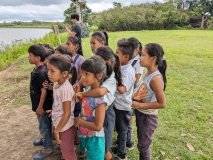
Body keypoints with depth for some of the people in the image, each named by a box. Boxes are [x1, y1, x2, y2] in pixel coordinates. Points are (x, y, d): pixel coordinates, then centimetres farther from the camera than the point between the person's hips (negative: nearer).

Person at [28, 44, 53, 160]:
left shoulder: (41, 72, -27)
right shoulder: (37, 69, 4)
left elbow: (44, 91, -24)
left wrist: (40, 106, -19)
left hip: (43, 105, -9)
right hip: (40, 104, 9)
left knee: (44, 125, 6)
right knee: (43, 125, 26)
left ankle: (47, 149, 22)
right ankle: (45, 139, 47)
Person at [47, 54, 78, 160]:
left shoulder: (66, 89, -29)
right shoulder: (56, 84, -3)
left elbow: (67, 114, -24)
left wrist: (57, 130, -13)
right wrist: (55, 125, 14)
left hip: (66, 127, -8)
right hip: (60, 124, 8)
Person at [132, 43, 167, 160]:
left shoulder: (156, 78, -27)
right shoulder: (147, 73, -2)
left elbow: (162, 104, -25)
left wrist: (139, 105, -23)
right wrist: (134, 96, -6)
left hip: (148, 117, -8)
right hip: (140, 113, 8)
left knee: (143, 146, 13)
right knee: (142, 143, 26)